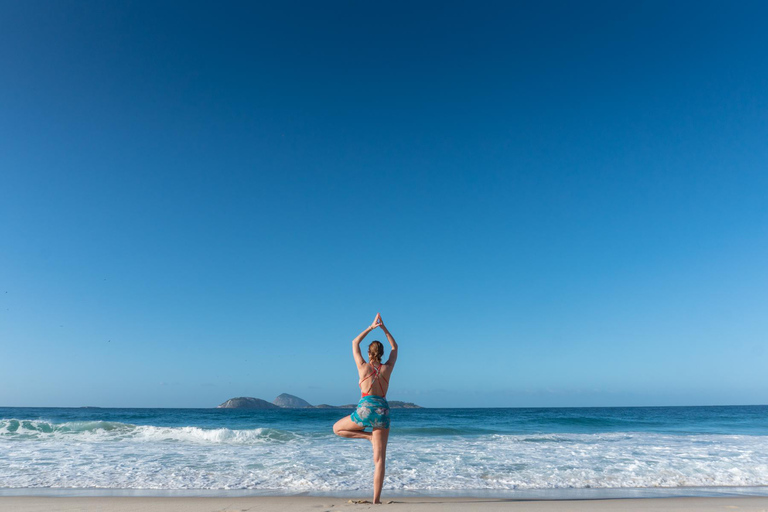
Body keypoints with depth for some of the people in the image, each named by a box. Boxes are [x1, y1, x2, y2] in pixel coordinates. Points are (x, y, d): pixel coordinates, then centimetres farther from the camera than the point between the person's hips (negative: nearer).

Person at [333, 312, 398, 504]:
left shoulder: (363, 366, 5)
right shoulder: (387, 367, 8)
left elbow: (355, 343, 20)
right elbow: (395, 348, 26)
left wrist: (371, 327, 22)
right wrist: (384, 327, 24)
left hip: (365, 409, -2)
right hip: (383, 410, 2)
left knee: (337, 428, 24)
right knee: (379, 459, 5)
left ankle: (367, 435, 6)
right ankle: (376, 499, -1)